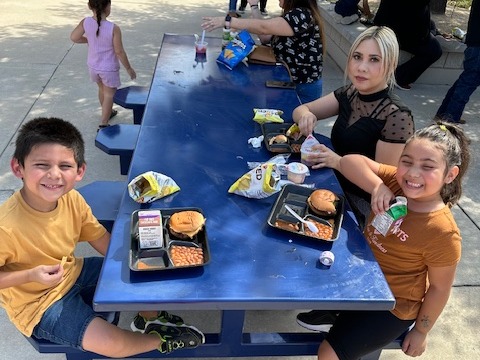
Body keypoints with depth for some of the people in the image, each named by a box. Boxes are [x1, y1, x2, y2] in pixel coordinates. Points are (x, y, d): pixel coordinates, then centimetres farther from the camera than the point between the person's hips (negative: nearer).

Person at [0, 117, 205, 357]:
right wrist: (31, 275, -32)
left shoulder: (72, 199, -15)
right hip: (38, 305, -6)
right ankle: (160, 340, 11)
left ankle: (148, 318, 35)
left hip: (74, 273, 6)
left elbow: (101, 240, -3)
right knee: (110, 343, -21)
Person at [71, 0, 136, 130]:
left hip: (93, 66, 5)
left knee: (102, 89, 27)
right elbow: (119, 52, -20)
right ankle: (103, 124, 14)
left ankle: (107, 113, 48)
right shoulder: (114, 28, -26)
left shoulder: (86, 22, -15)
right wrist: (129, 68, -6)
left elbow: (73, 38, -4)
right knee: (109, 94, 13)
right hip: (109, 69, -5)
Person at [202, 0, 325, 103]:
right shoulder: (292, 15, 10)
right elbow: (265, 37, 5)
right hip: (286, 82, 9)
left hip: (303, 88, -8)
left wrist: (226, 21, -27)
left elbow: (264, 27, -29)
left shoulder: (302, 15, -22)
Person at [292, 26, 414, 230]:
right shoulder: (350, 94, -1)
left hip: (364, 210, -6)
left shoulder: (396, 117, -22)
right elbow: (300, 110, 7)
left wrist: (338, 162, -28)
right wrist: (306, 116, -16)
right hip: (339, 188, 7)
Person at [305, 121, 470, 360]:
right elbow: (349, 161, -18)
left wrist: (420, 332, -4)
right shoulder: (395, 182, -14)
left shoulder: (442, 233, -27)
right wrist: (377, 185, -34)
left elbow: (439, 288, -15)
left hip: (392, 306, -5)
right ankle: (334, 313, 40)